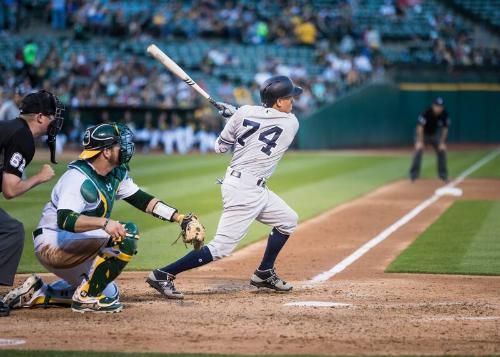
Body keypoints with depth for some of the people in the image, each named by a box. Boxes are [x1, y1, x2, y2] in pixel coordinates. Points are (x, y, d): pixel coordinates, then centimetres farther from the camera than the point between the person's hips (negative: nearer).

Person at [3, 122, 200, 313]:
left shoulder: (117, 174, 5)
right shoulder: (78, 177, -23)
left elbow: (142, 200, 11)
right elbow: (65, 220, -37)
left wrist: (178, 217, 2)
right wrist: (104, 222, -50)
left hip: (72, 247, 10)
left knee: (109, 294, 19)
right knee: (128, 232, -23)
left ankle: (37, 294, 18)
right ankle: (86, 297, -17)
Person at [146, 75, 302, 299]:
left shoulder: (244, 113, 1)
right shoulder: (291, 123, -7)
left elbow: (220, 147, 8)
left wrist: (233, 118, 23)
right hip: (244, 190, -8)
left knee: (288, 220, 23)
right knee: (221, 247, -8)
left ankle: (264, 274, 31)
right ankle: (163, 275, -10)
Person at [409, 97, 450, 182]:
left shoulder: (445, 115, -20)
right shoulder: (426, 113, -32)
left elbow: (445, 129, -11)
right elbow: (420, 127, -31)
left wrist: (442, 142, -14)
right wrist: (420, 142, -34)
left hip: (435, 135, 4)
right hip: (423, 134, -4)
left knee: (442, 151, -4)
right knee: (418, 151, -20)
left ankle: (443, 175, 7)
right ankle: (413, 174, -13)